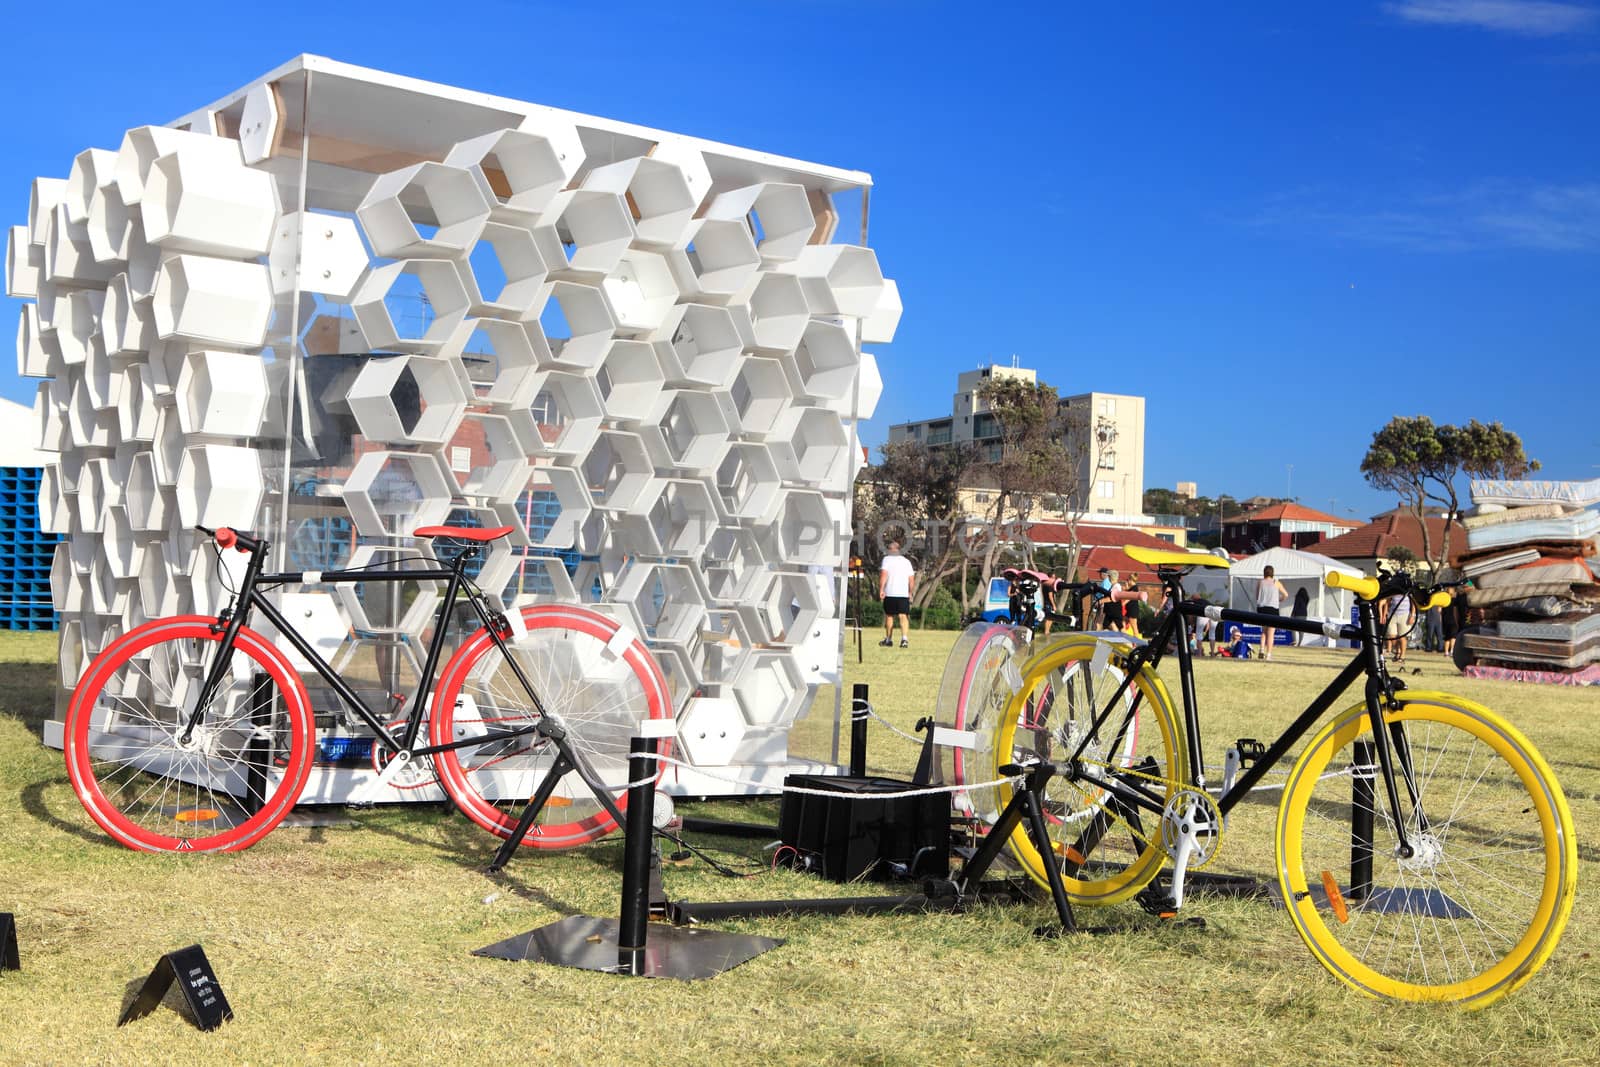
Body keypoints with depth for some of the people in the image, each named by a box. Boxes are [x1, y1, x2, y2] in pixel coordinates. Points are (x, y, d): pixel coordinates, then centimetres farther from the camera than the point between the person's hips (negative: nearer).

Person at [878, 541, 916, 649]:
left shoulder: (887, 559, 2)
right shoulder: (906, 561, 14)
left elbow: (884, 574, -12)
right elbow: (911, 580, 13)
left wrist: (881, 589, -14)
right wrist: (910, 593, 22)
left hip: (890, 593, -2)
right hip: (904, 594, 2)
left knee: (889, 616, 12)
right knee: (903, 616, -4)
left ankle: (888, 640, 21)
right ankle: (905, 639, -22)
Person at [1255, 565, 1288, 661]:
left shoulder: (1260, 583, 5)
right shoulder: (1276, 583, 2)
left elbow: (1257, 597, 10)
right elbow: (1286, 594, 12)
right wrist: (1280, 599, 30)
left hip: (1261, 608, 2)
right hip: (1273, 608, -2)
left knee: (1264, 631, 19)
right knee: (1271, 633, 2)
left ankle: (1262, 650, 3)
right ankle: (1268, 654, -3)